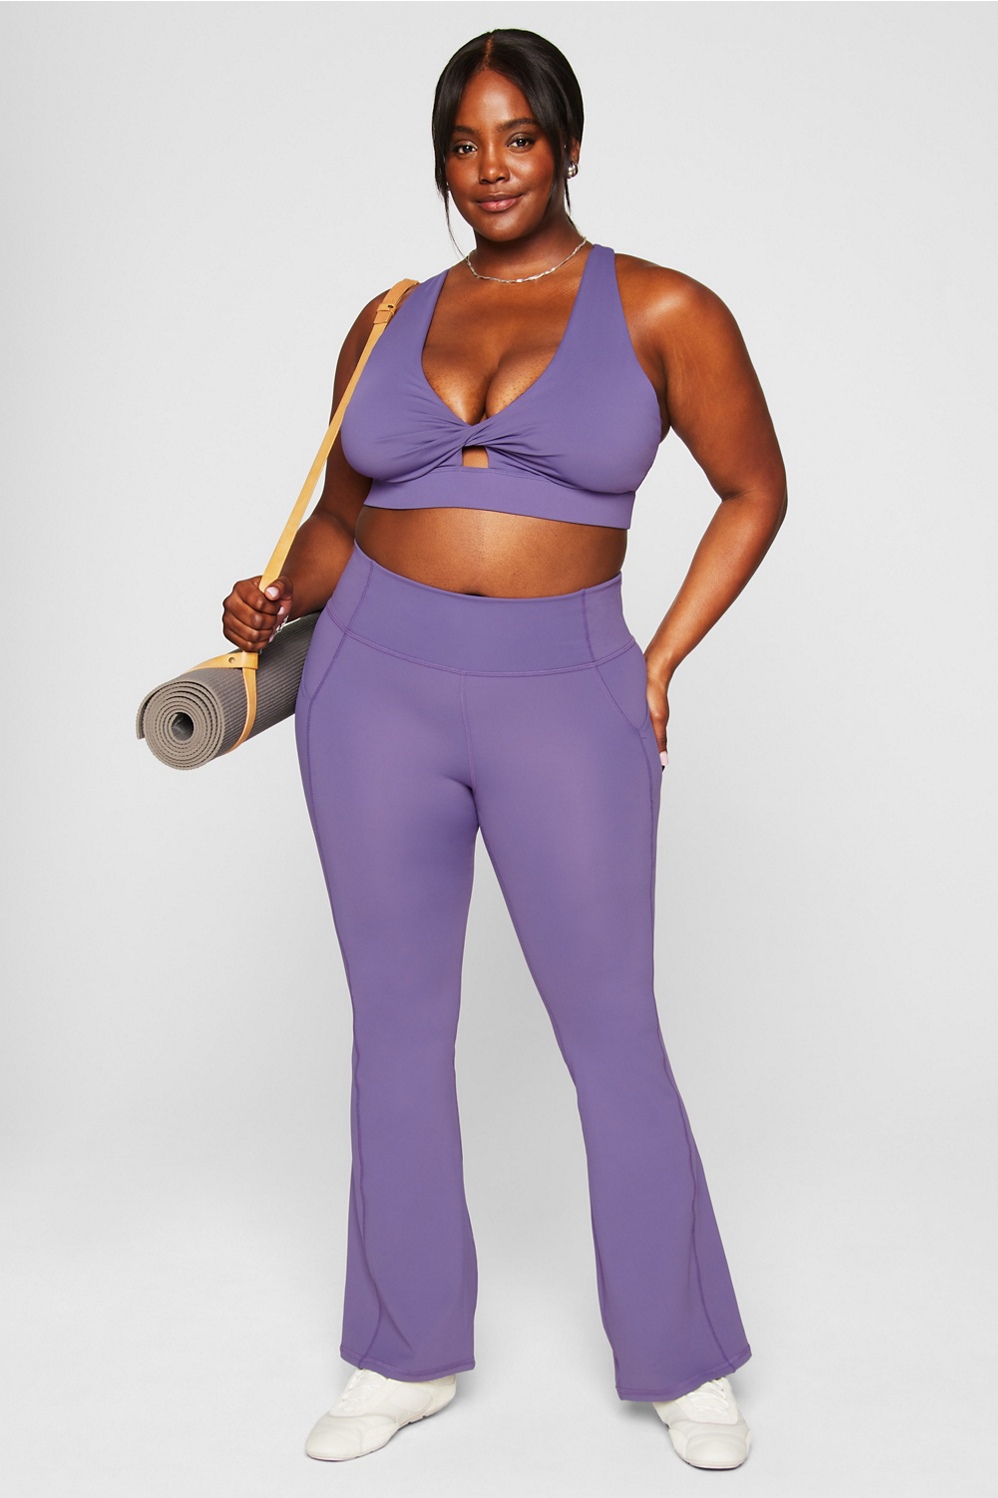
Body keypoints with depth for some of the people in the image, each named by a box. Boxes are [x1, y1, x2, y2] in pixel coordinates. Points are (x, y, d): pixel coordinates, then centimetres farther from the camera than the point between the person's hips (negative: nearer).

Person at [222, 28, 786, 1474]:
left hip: (564, 696, -3)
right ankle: (408, 1354, 27)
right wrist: (278, 598, -2)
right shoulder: (387, 324, 10)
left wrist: (660, 662, 0)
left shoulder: (662, 311, 0)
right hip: (376, 686, 4)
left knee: (611, 1032, 3)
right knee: (398, 1025, 10)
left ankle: (683, 1359, 23)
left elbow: (755, 490, 7)